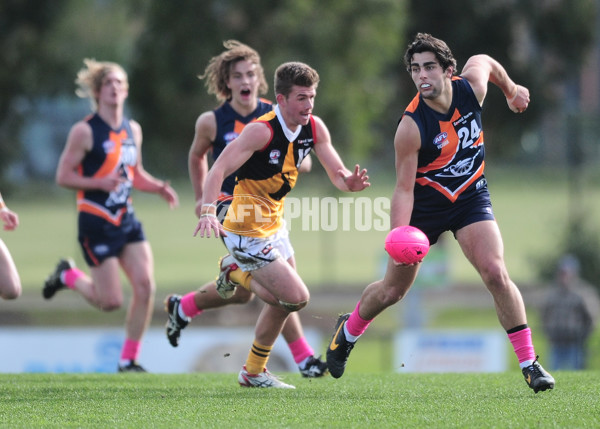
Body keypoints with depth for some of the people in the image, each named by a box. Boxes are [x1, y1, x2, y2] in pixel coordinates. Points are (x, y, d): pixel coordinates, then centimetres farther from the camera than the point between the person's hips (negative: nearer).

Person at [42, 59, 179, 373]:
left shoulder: (133, 130, 10)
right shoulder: (85, 131, -9)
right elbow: (63, 176, -9)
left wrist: (159, 188, 2)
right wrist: (100, 183, -23)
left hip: (126, 220, 6)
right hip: (96, 223, -6)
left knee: (145, 285, -9)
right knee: (111, 301, -5)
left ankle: (129, 360, 3)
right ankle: (68, 276, 26)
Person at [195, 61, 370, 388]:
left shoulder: (314, 128, -3)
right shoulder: (262, 130, -24)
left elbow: (336, 173, 0)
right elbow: (219, 169, -29)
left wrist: (350, 181, -24)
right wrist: (208, 211, -44)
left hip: (274, 224, 8)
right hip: (248, 234, -8)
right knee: (296, 297, -11)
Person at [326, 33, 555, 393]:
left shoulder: (471, 86, -16)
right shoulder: (412, 126, -27)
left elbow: (485, 61, 10)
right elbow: (404, 188, -22)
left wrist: (511, 90, 27)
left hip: (470, 196, 2)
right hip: (425, 203, -2)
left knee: (496, 274, -18)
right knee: (392, 290, 8)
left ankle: (530, 363, -12)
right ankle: (348, 331, 40)